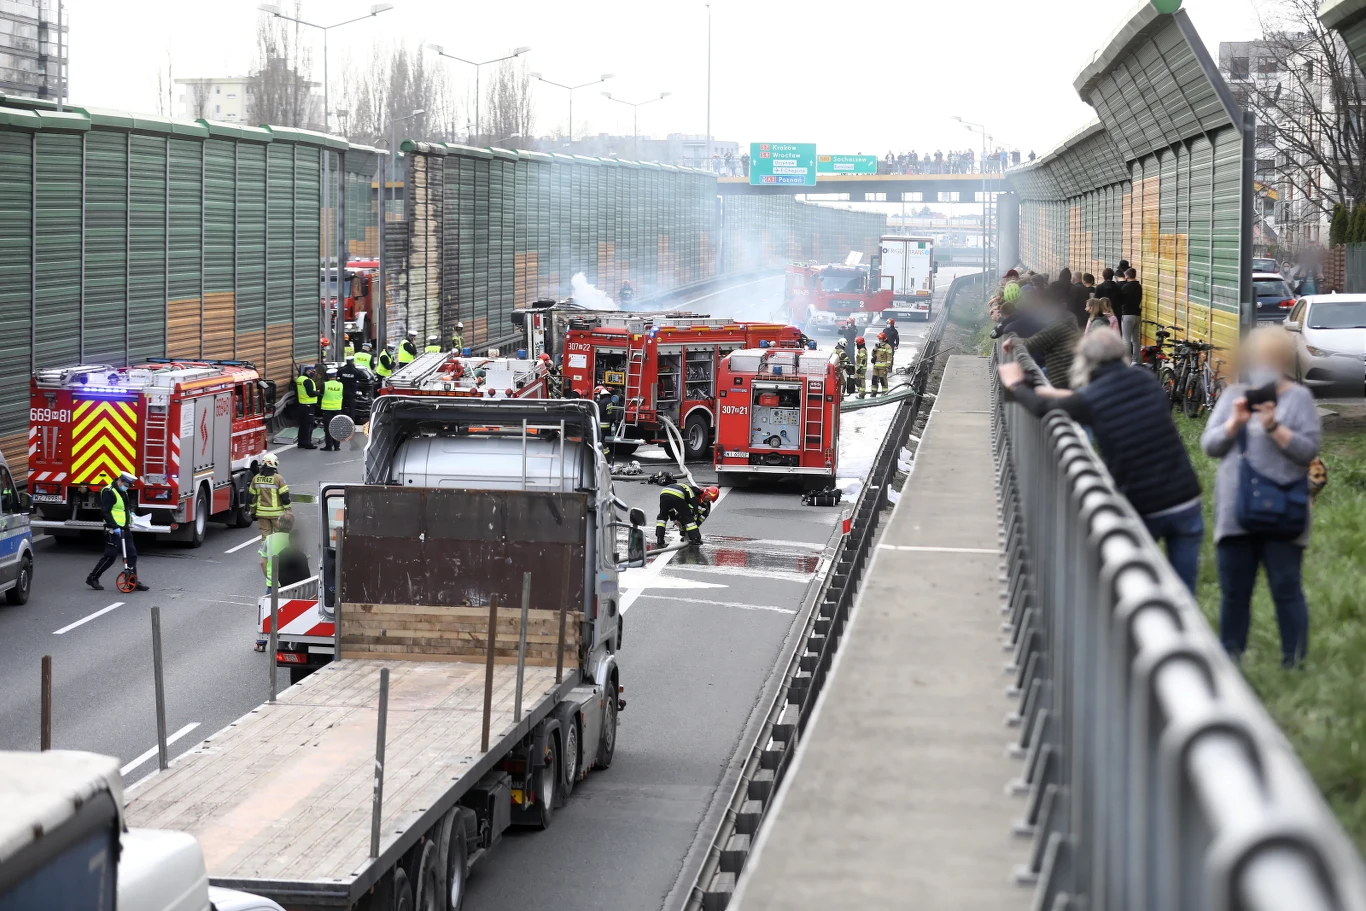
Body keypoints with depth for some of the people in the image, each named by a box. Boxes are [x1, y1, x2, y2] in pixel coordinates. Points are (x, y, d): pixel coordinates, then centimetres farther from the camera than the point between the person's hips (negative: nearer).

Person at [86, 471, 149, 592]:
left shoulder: (123, 492, 15)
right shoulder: (109, 492, -14)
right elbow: (105, 512, -21)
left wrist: (131, 512, 13)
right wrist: (115, 527, -26)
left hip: (125, 529, 9)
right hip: (114, 531, -9)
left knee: (132, 554, 5)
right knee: (110, 556, -5)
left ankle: (134, 582, 8)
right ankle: (92, 578, 8)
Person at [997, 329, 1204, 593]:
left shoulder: (1090, 400, -8)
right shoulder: (1147, 381, 4)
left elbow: (1041, 408, 10)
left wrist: (1016, 384, 30)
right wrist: (1067, 396, 28)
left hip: (1143, 510, -3)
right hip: (1186, 502, 3)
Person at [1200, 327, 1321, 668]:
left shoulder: (1298, 397, 1)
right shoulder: (1233, 395, 11)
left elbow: (1309, 449, -7)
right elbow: (1209, 445, 6)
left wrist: (1274, 428, -17)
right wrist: (1234, 423, -10)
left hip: (1280, 516, -3)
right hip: (1235, 514, 4)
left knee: (1286, 590, -1)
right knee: (1233, 592, 9)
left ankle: (1294, 663, 3)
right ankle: (1229, 661, 17)